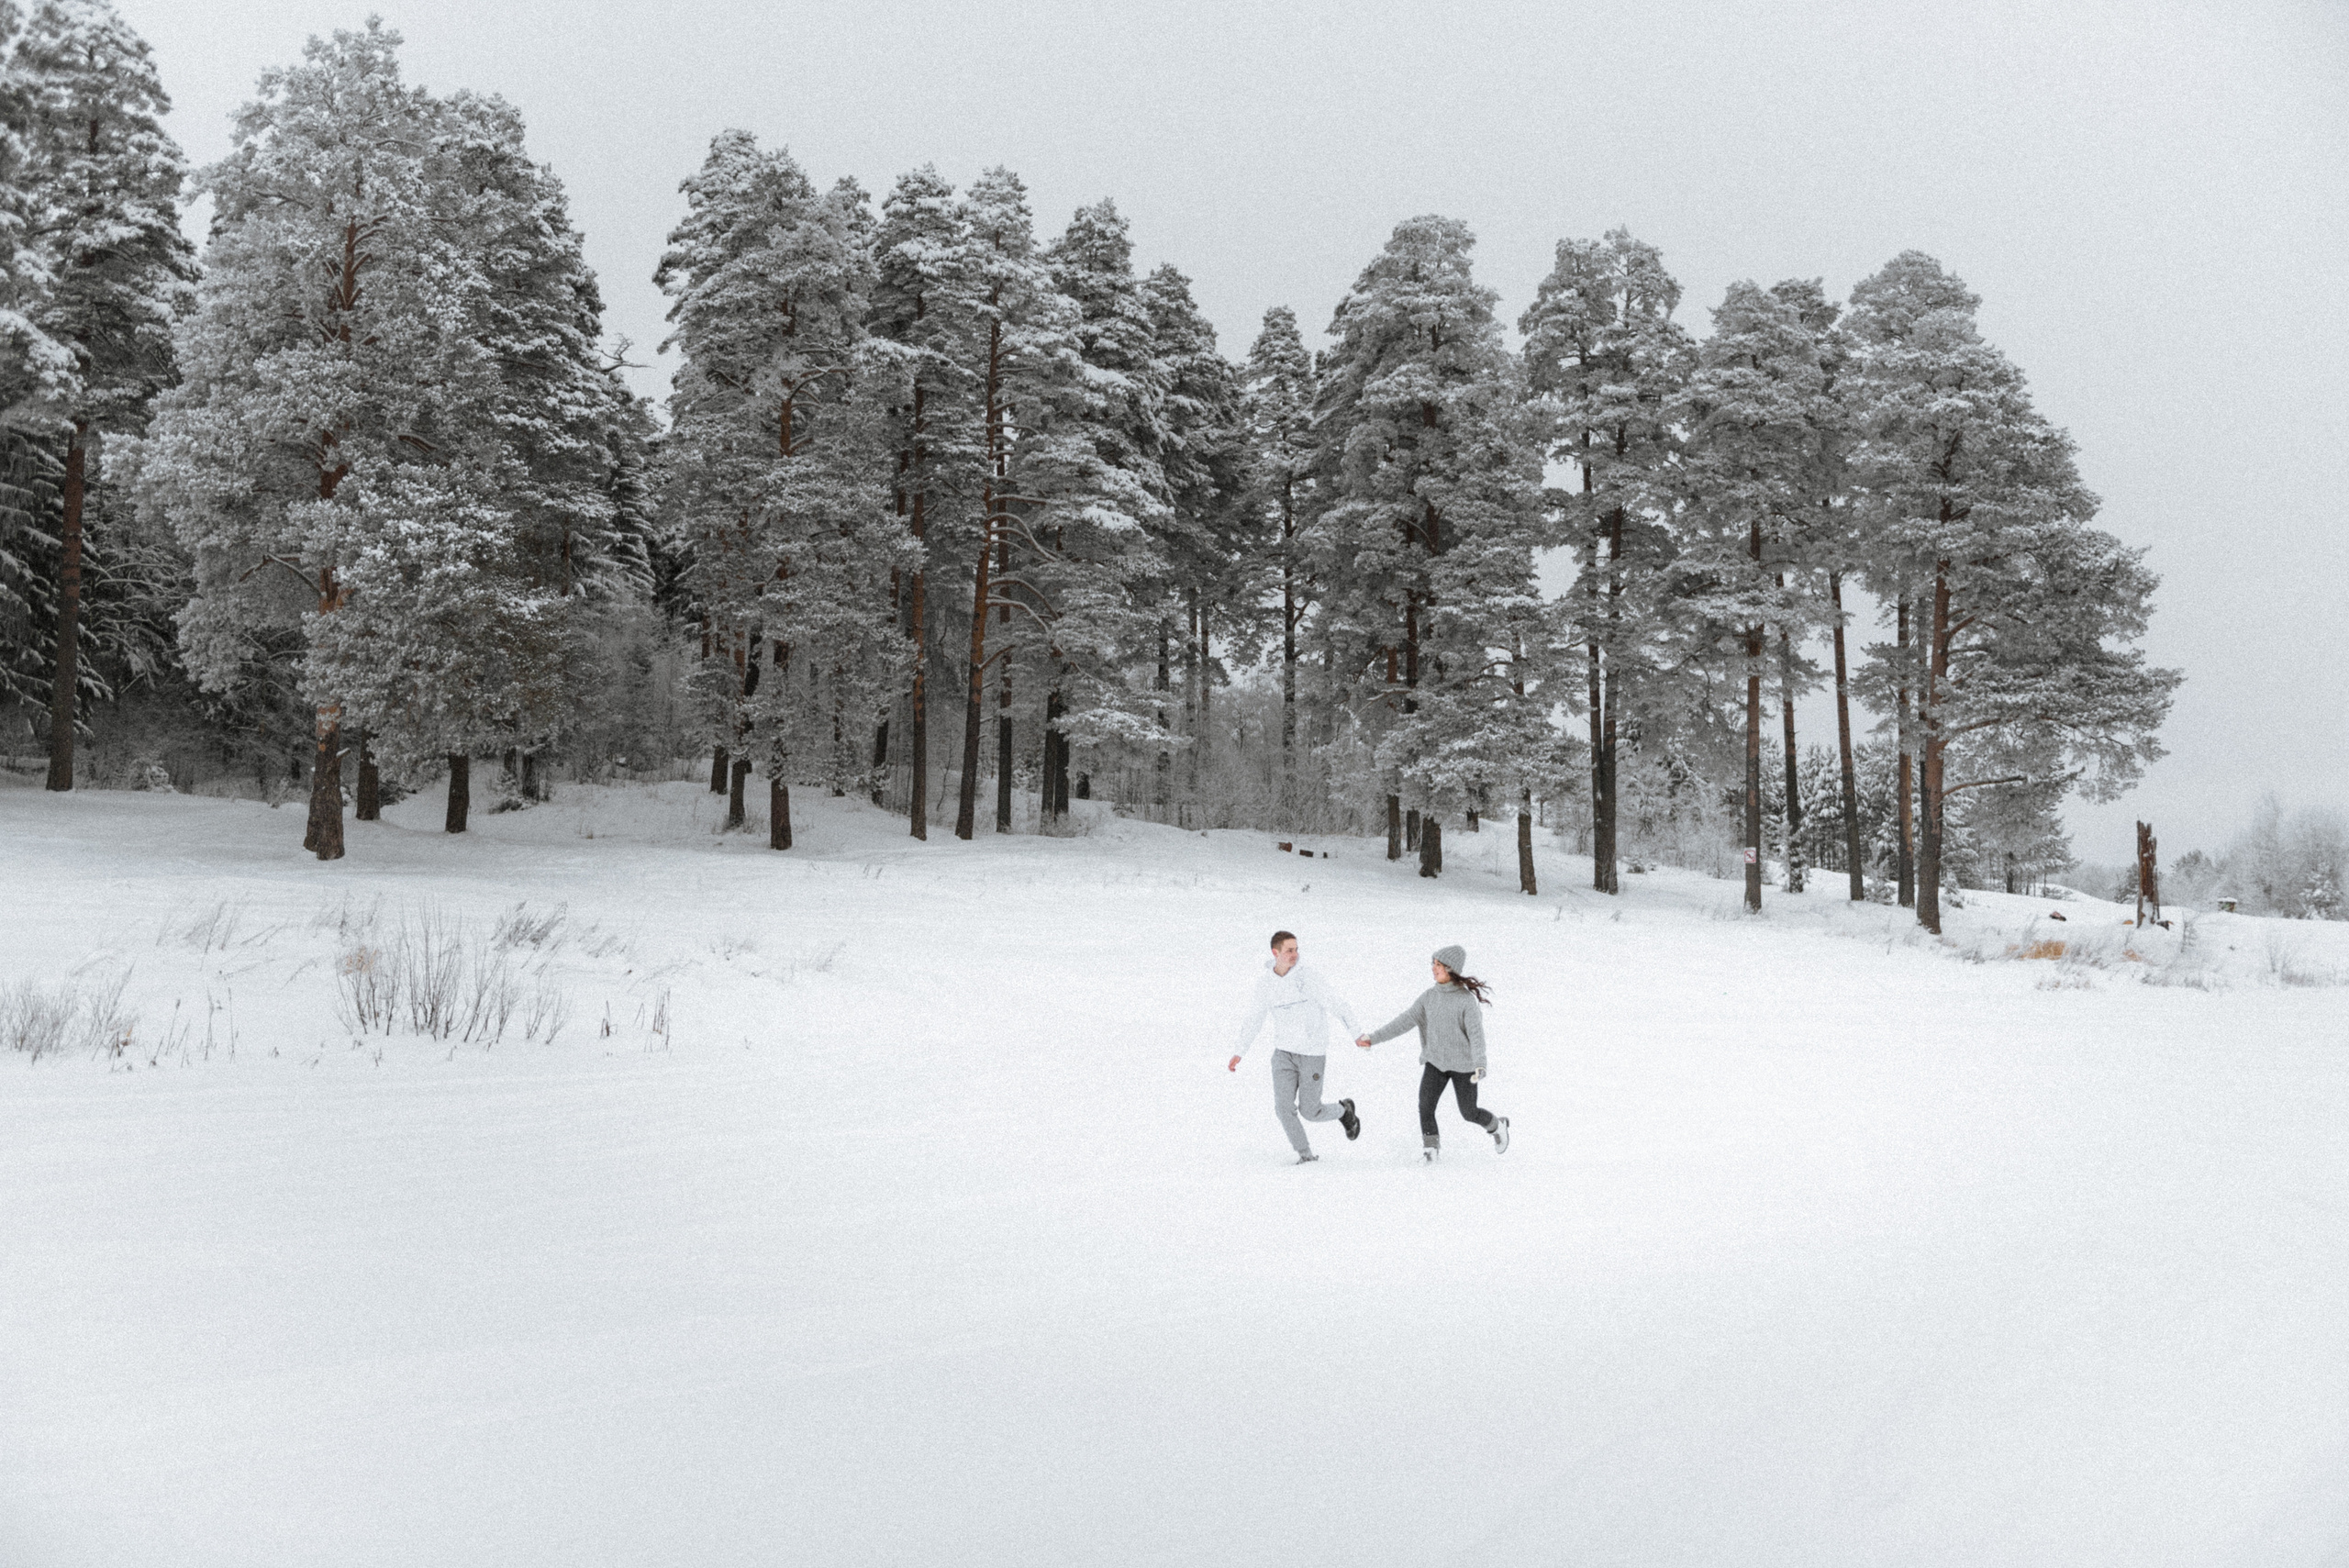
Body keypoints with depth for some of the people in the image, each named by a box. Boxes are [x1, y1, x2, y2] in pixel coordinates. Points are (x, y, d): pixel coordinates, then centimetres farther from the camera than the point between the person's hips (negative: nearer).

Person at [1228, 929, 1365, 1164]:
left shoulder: (1309, 976, -14)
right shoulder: (1265, 981, 0)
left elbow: (1336, 1005, -12)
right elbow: (1255, 1019, 10)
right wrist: (1239, 1052, 7)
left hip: (1313, 1054, -4)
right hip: (1284, 1053, 4)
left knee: (1309, 1112, 0)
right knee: (1284, 1107, -9)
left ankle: (1344, 1110, 32)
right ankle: (1306, 1155, 10)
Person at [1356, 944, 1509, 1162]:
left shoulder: (1467, 999, -16)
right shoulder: (1429, 996, -2)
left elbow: (1476, 1034, -23)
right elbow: (1405, 1021, -6)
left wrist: (1480, 1066, -38)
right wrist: (1373, 1038, -16)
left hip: (1463, 1064, -4)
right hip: (1435, 1062, 4)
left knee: (1469, 1113, 6)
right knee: (1425, 1106, -14)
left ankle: (1496, 1126, 36)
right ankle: (1430, 1147, 0)